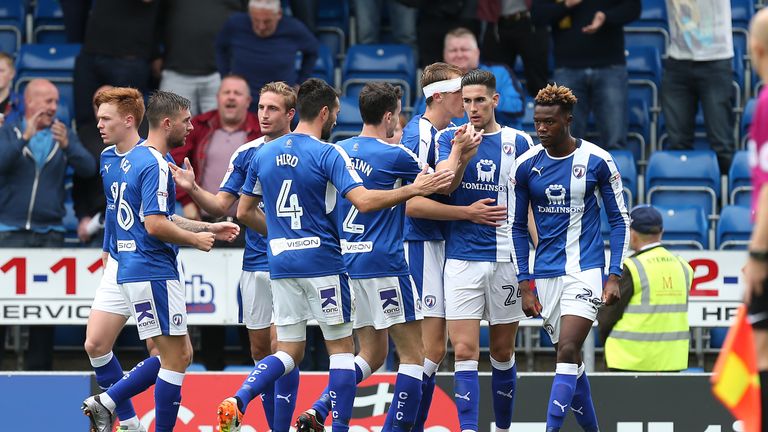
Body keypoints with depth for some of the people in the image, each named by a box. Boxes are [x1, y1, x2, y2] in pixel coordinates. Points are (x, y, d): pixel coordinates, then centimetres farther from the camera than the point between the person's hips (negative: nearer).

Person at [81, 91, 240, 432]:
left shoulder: (133, 158, 16)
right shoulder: (155, 165, -15)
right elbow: (155, 226, -23)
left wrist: (208, 228, 21)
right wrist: (196, 239, -8)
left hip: (133, 272, 10)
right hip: (154, 272, -10)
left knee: (179, 355, 12)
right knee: (175, 357, -4)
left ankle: (106, 402, 8)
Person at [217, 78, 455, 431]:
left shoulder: (264, 154, 9)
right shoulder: (327, 154, -10)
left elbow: (244, 212, 16)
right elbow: (364, 201, -21)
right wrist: (414, 190, -15)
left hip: (281, 262, 5)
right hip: (321, 260, -5)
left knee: (288, 351, 8)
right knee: (341, 348, 6)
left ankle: (237, 401, -15)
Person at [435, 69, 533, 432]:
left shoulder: (518, 142, 6)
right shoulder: (449, 138, 5)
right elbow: (444, 185, -9)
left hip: (507, 258, 1)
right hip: (461, 258, -1)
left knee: (503, 353, 10)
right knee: (465, 351, -9)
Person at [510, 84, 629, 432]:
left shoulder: (597, 161, -5)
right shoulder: (526, 166, 1)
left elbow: (619, 220, 2)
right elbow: (518, 228, 9)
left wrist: (614, 276, -5)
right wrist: (525, 283, 3)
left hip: (586, 269, -3)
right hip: (546, 274, 3)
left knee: (567, 352, -17)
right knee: (570, 360, 9)